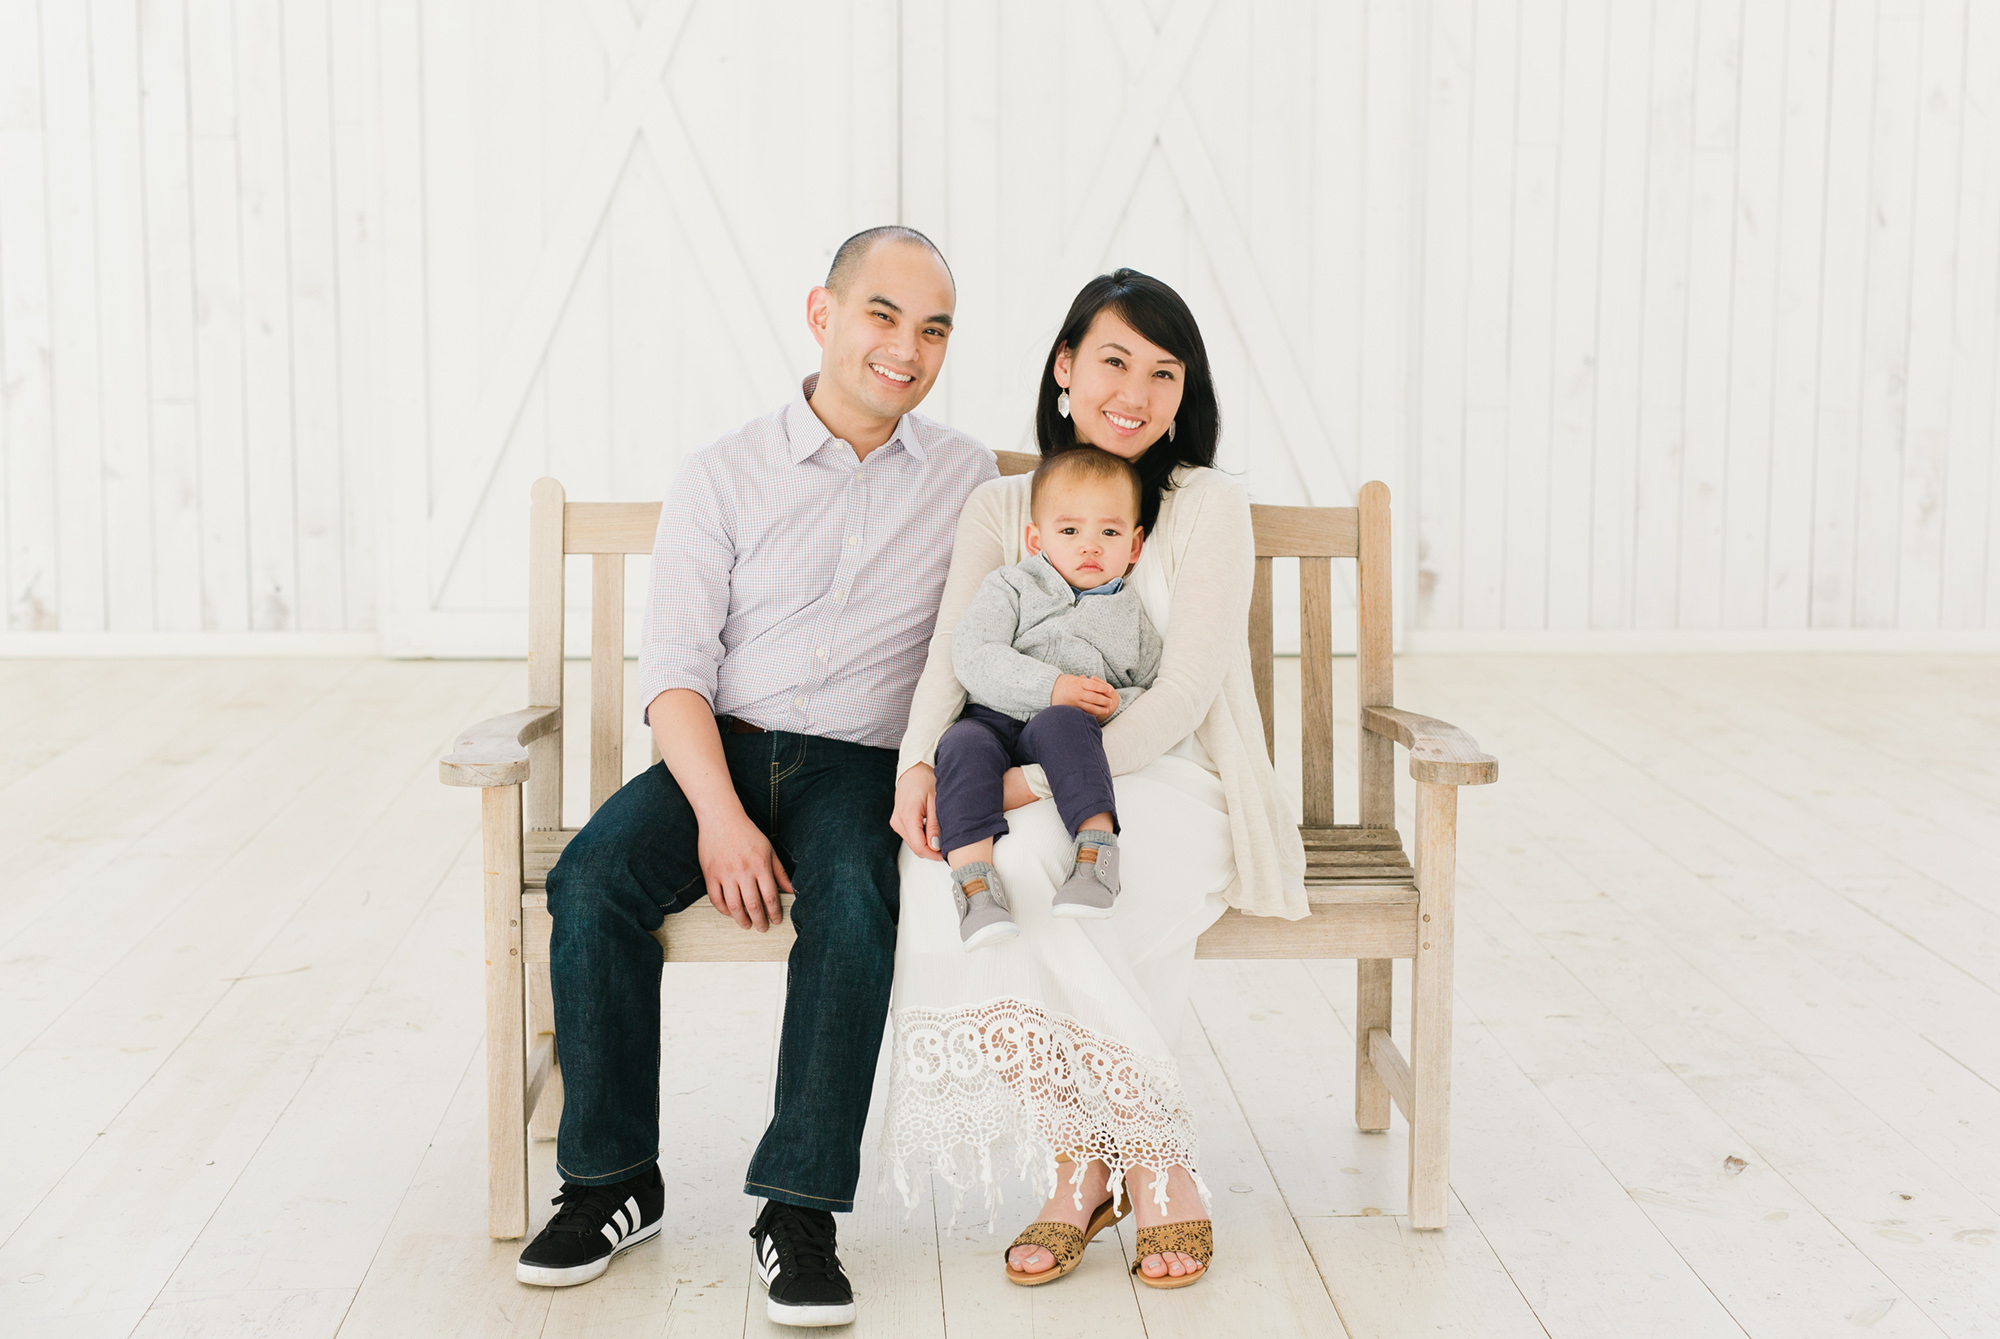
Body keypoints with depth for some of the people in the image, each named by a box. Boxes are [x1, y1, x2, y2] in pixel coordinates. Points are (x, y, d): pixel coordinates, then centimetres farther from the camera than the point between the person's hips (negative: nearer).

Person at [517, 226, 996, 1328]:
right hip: (719, 750, 1)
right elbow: (674, 669, -2)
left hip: (861, 764, 0)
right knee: (590, 881, -27)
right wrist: (720, 815, -19)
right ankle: (614, 1180, -10)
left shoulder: (967, 479, 10)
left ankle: (799, 1207, -25)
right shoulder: (723, 477, 5)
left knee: (854, 900, -34)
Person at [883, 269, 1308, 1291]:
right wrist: (918, 763, -20)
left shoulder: (1207, 507, -1)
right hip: (1024, 806, 4)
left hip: (1166, 790, -3)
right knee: (942, 881, -31)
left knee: (1030, 863, -35)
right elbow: (954, 658, 2)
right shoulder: (999, 508, 12)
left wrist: (1038, 781, -20)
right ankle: (1083, 1162, -18)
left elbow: (1182, 697, -10)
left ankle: (1152, 1160, -20)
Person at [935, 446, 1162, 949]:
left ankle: (1095, 845, -46)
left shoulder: (1131, 617, 18)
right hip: (995, 718, 1)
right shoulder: (1012, 588, 11)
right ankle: (973, 876, -43)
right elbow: (972, 655, -5)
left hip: (1069, 726, 0)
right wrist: (1051, 686, -17)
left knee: (1058, 724, -36)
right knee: (964, 744, -34)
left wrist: (1120, 705, -7)